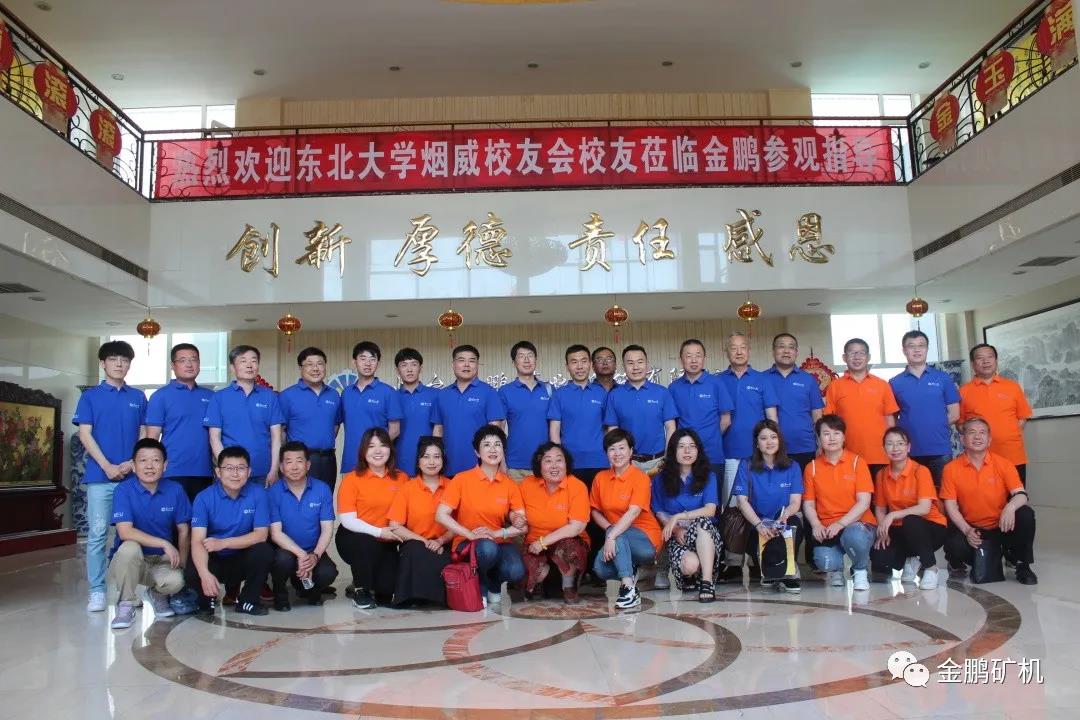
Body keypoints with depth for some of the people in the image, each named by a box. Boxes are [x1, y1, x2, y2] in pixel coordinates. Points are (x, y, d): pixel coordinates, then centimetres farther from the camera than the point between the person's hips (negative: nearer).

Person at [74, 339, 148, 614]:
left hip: (132, 475, 2)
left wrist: (135, 462, -8)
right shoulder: (90, 396, 5)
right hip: (100, 475, -2)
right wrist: (108, 466, -11)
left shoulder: (138, 397, 11)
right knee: (97, 534, -1)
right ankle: (97, 590, 6)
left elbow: (143, 434, 10)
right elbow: (85, 434, -1)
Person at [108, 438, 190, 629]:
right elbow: (125, 532, -24)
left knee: (175, 581, -30)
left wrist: (182, 563, -7)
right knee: (130, 547, -35)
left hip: (163, 560, 2)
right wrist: (164, 544, -28)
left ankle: (156, 594, 10)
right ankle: (126, 605, -12)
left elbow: (183, 530, 3)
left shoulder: (175, 490, -4)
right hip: (130, 560, -1)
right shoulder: (124, 490, -13)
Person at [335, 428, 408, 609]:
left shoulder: (401, 478, 0)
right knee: (367, 544, -36)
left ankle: (372, 585, 25)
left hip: (386, 542, 2)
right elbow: (347, 520, -13)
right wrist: (378, 532, -22)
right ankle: (360, 589, -7)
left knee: (386, 591, -15)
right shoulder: (352, 479, -8)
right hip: (354, 538, -2)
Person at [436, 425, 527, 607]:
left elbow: (523, 526, -1)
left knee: (516, 571, -29)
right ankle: (479, 587, -4)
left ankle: (494, 585, 8)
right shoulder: (462, 479, -6)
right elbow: (441, 515, -11)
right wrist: (471, 534, -20)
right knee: (488, 548, -37)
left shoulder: (510, 485, 2)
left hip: (499, 543, 2)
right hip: (468, 543, -2)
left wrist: (496, 533, -17)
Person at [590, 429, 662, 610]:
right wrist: (609, 527, -12)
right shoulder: (601, 478, 2)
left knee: (617, 533, -34)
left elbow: (633, 513, -26)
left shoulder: (640, 477, -14)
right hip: (618, 536, 5)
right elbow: (595, 511, 8)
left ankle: (629, 588, -29)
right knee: (600, 568, -23)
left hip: (645, 539, -4)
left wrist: (611, 536, -35)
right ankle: (630, 573, 8)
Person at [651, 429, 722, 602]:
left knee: (702, 522, -37)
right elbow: (659, 513, 5)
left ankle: (707, 583, -34)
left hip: (704, 534, 1)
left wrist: (677, 517, -17)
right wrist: (676, 530, -14)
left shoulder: (707, 476, 4)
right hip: (676, 536, 0)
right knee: (690, 564, -34)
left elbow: (710, 510, -9)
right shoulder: (661, 479, 7)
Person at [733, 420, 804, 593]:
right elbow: (742, 501, -4)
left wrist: (784, 516, -24)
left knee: (794, 522, -33)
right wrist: (760, 524, -22)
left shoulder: (792, 466, 10)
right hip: (756, 527, -1)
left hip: (784, 525, 1)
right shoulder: (746, 466, 6)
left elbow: (795, 502, 0)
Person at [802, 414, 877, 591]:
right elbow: (808, 504, 6)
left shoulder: (857, 462, 1)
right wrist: (816, 525, -14)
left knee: (855, 537, -38)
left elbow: (864, 502, -6)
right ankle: (836, 569, 11)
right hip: (826, 528, 1)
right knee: (824, 561, -30)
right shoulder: (812, 467, 8)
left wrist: (840, 524, -18)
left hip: (857, 523, -1)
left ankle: (860, 571, -3)